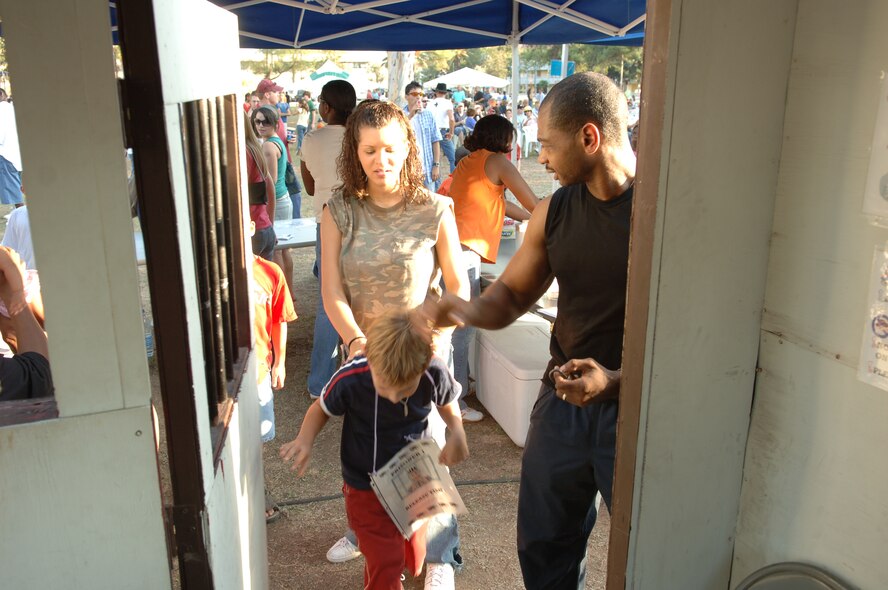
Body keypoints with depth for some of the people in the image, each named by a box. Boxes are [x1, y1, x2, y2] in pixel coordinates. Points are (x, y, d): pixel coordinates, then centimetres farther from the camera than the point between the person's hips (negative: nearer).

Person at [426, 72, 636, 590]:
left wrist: (617, 380, -26)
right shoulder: (555, 212, 2)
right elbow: (512, 296, 9)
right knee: (544, 547, 19)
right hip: (563, 398, 5)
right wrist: (468, 310, -12)